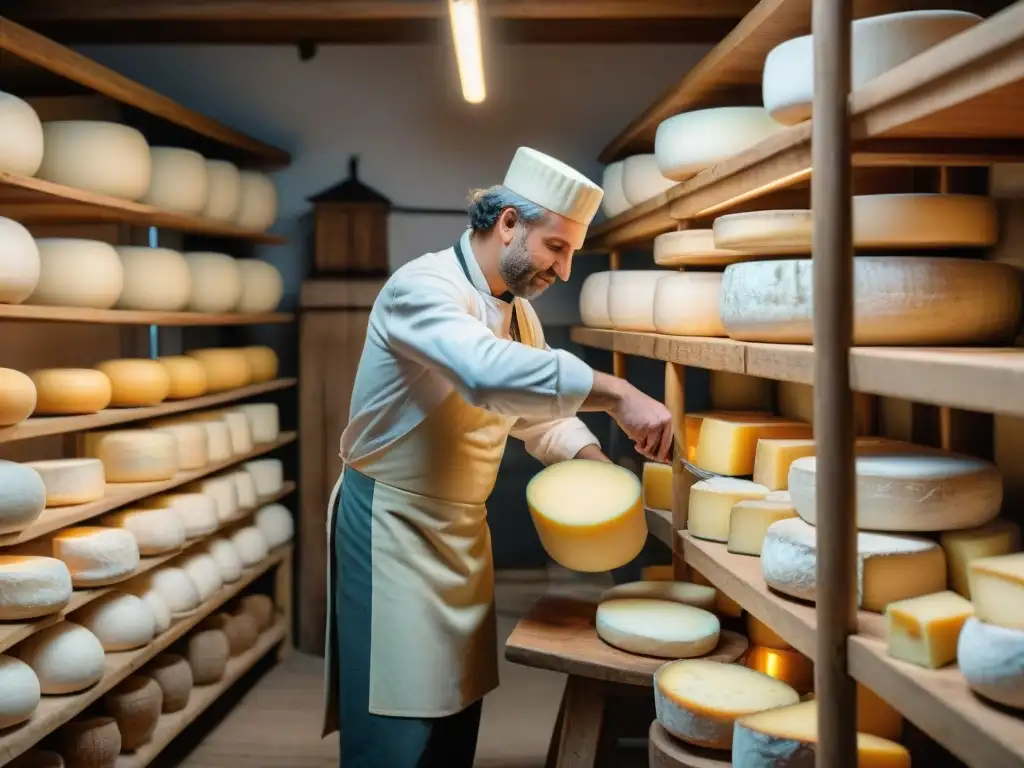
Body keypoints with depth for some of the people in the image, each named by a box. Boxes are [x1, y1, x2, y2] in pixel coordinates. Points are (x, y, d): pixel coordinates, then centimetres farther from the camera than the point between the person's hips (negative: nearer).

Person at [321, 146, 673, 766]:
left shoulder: (519, 311, 8)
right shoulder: (425, 287, -21)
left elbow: (539, 412, 16)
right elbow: (488, 372, -41)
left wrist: (588, 454, -4)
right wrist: (617, 394, -40)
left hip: (464, 529, 8)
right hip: (392, 526, -8)